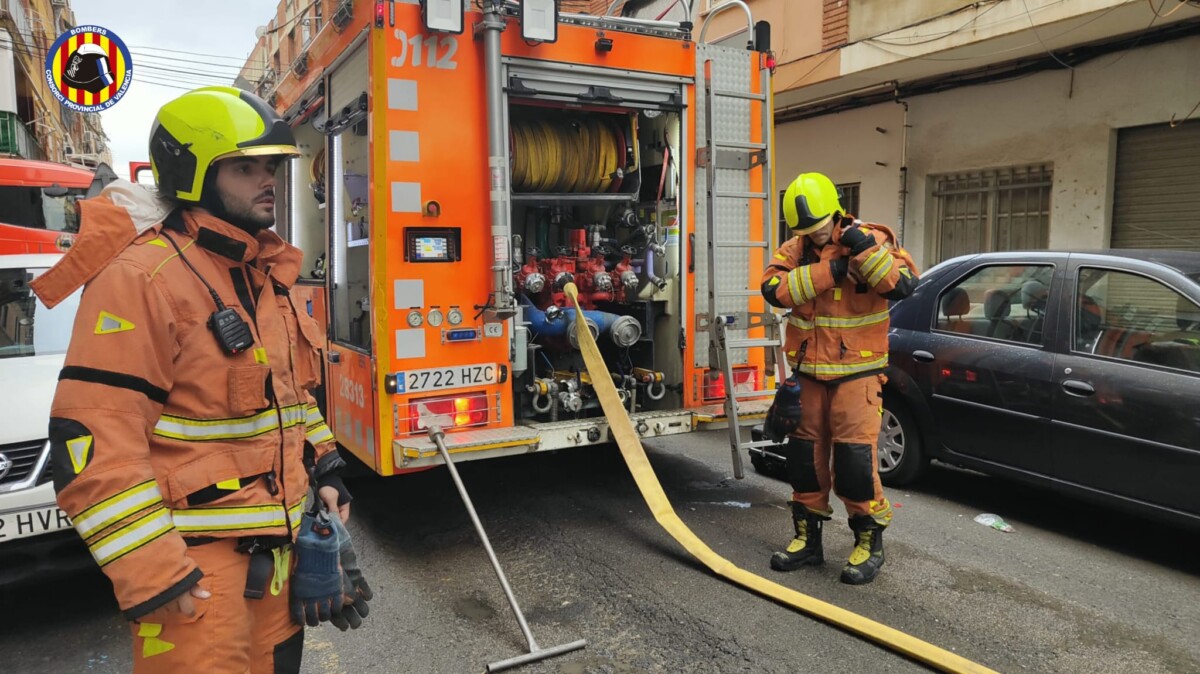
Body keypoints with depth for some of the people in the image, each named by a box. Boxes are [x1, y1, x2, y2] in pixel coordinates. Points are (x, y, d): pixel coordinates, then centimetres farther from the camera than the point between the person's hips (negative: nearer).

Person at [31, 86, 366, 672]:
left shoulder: (263, 273, 11)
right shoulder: (142, 276, -17)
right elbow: (94, 437, -22)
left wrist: (323, 469, 15)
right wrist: (150, 572, -22)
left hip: (277, 541, 8)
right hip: (193, 563, -8)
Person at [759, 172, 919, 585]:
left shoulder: (870, 240, -8)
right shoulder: (797, 248, 2)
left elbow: (903, 286, -22)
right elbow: (773, 288, -15)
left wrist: (866, 250, -31)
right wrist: (827, 271, -21)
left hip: (856, 371, -4)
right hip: (809, 371, 5)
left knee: (854, 455, -8)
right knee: (805, 453, 12)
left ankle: (870, 542, 12)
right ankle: (808, 537, 27)